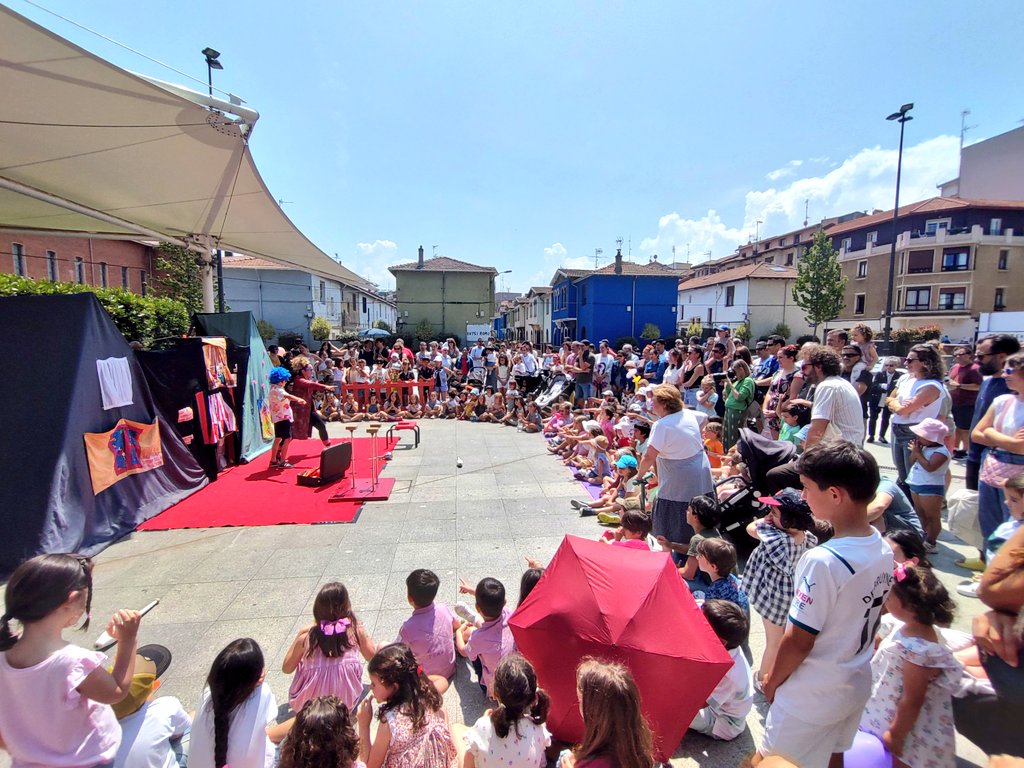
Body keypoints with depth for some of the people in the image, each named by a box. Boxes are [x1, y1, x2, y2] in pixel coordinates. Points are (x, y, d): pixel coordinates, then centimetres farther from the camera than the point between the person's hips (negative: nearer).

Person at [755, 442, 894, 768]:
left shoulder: (823, 561, -32)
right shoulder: (883, 550, -8)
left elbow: (799, 641, -23)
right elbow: (862, 618, 6)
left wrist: (772, 681, -7)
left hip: (812, 698, -7)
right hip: (857, 684, 7)